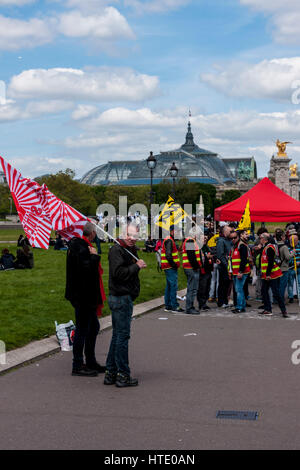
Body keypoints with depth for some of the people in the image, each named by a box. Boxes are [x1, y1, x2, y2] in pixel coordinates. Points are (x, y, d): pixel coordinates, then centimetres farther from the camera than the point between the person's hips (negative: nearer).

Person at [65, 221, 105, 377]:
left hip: (85, 296, 11)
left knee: (93, 326, 18)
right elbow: (86, 268, -29)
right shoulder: (81, 247, -19)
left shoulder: (78, 244, 13)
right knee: (82, 329, -2)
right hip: (82, 296, -11)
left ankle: (90, 362, 29)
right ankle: (77, 366, 8)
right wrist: (94, 256, -17)